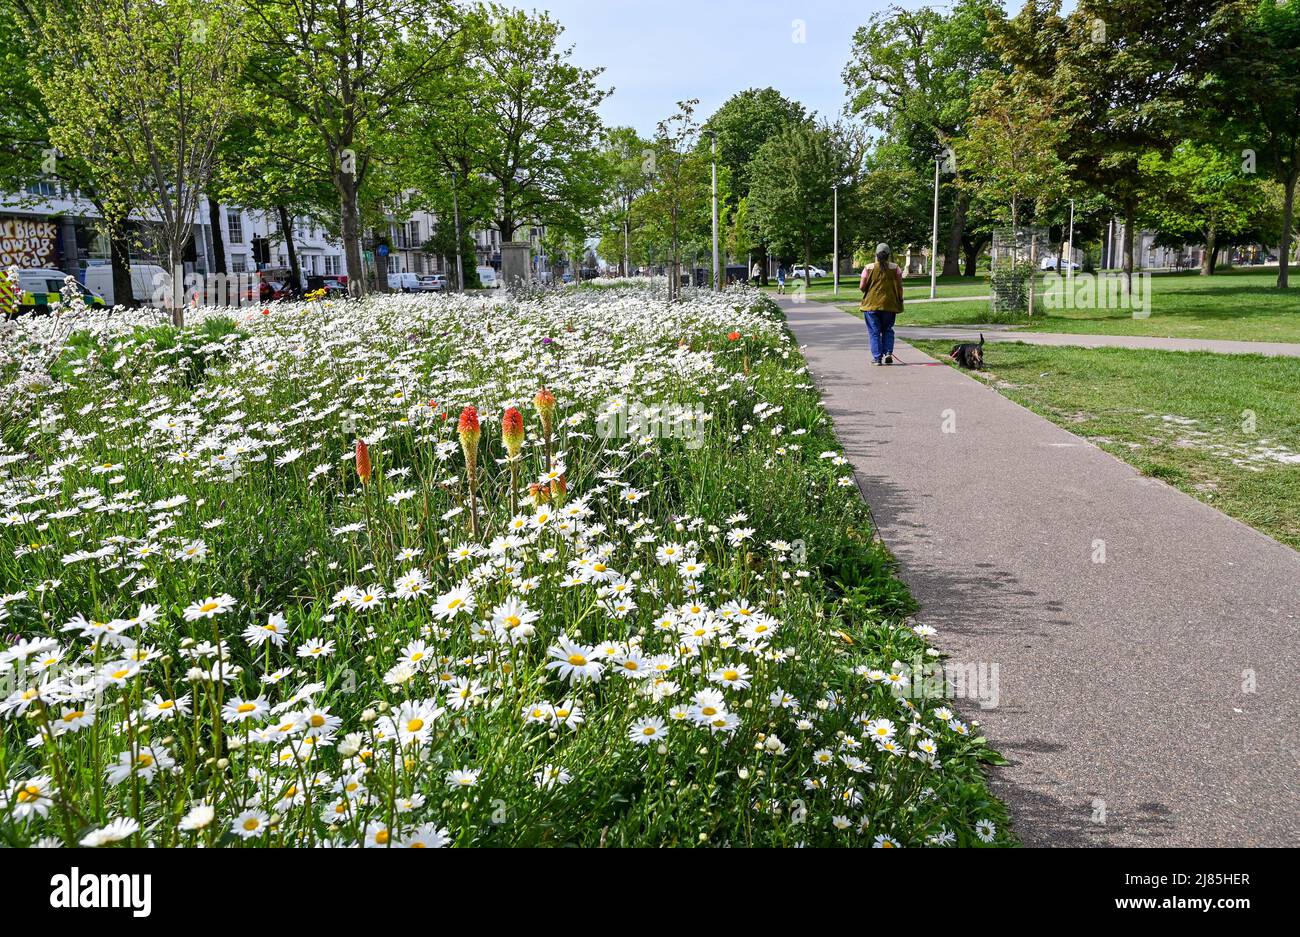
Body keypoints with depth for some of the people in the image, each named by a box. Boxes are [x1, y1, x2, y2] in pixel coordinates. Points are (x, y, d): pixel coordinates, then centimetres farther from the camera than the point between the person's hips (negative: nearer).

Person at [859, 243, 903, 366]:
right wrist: (900, 302, 9)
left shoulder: (869, 268, -5)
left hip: (871, 305, -1)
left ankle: (877, 357, 1)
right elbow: (900, 287, -1)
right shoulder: (895, 268, -2)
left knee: (874, 332, 5)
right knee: (887, 330, 16)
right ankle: (888, 353, 1)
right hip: (889, 305, 1)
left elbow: (862, 287, -4)